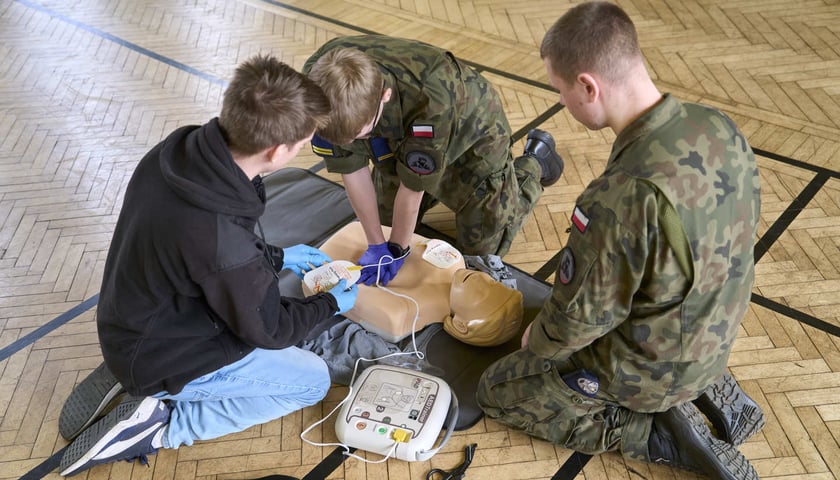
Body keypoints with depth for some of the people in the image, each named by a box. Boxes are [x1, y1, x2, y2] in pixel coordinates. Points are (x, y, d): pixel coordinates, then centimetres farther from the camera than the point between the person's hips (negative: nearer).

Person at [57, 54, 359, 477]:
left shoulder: (176, 151, -17)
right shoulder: (226, 249, -39)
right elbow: (268, 331, -18)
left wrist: (277, 256, 7)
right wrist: (331, 304, 0)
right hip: (165, 359, -7)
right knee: (313, 380, 7)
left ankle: (128, 377, 15)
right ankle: (160, 422, 1)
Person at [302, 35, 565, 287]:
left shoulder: (432, 100, -46)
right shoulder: (319, 81, -32)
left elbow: (414, 185, -32)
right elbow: (351, 168, -22)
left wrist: (396, 249, -18)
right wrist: (376, 245, -17)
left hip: (473, 130, -4)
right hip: (402, 133, 5)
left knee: (483, 246, 3)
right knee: (385, 216, 15)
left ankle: (536, 159, 24)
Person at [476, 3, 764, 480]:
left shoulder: (622, 197, -38)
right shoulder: (721, 127, -14)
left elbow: (580, 316, -24)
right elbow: (745, 223, 3)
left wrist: (537, 343, -1)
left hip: (647, 368, -7)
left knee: (496, 392, 11)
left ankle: (658, 435, 1)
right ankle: (711, 390, 16)